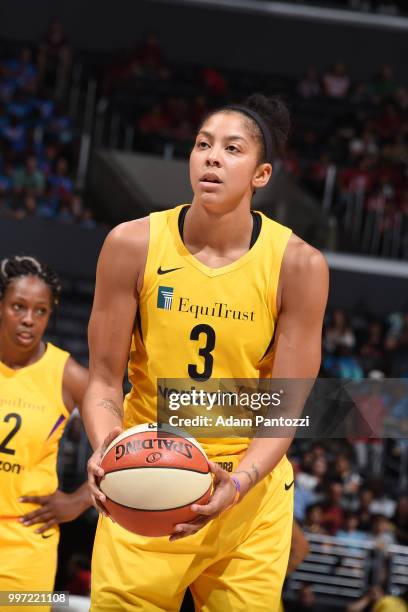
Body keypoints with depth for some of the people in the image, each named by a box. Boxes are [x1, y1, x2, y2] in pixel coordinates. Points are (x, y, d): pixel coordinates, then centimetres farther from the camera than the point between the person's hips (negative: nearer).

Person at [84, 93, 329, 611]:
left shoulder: (297, 264, -10)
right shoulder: (133, 244, -9)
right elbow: (104, 380, -5)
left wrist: (238, 482, -27)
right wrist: (105, 447, -26)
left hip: (249, 491, 0)